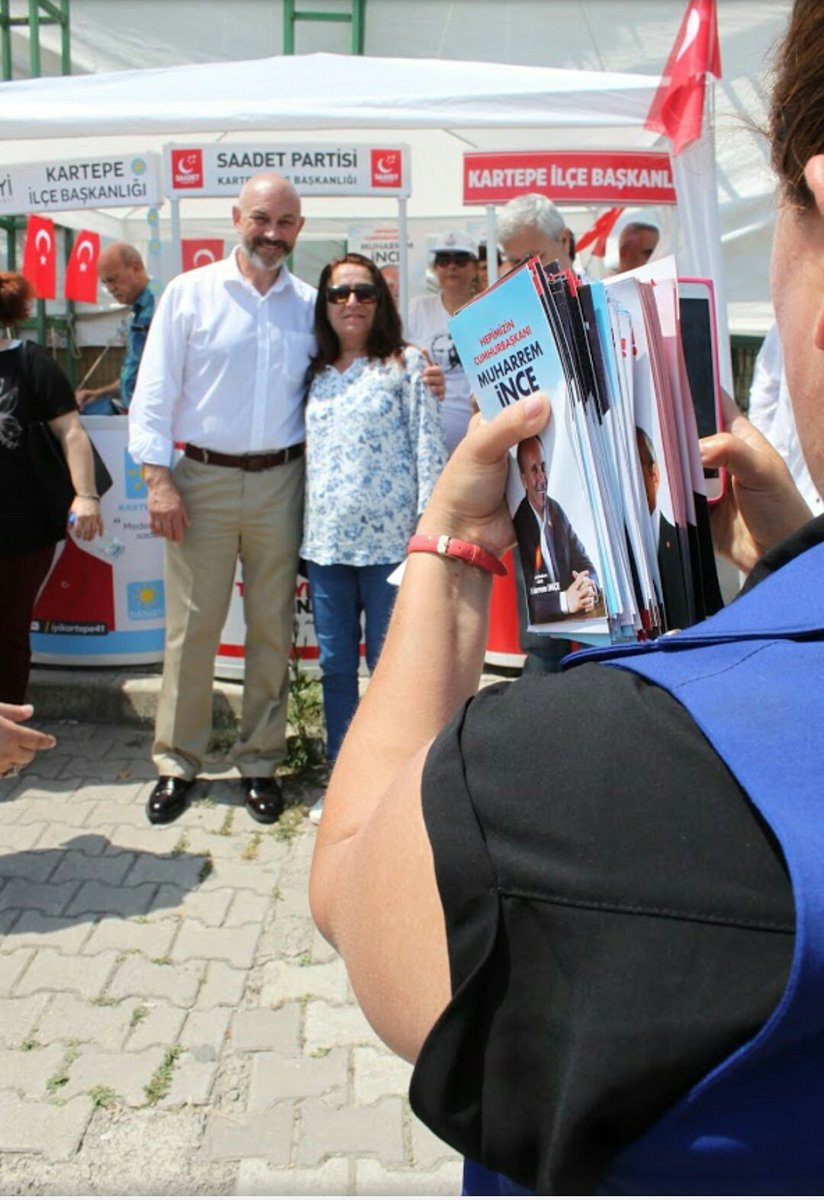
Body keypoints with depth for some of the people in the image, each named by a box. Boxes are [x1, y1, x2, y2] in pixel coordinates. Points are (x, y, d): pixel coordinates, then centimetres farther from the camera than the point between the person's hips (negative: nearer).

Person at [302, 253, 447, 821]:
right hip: (326, 539, 5)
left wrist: (428, 525, -12)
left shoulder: (406, 363, 2)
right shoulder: (317, 374, 16)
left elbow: (429, 444, -4)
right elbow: (309, 452, 18)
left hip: (389, 538, -5)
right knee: (335, 665, 10)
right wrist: (307, 528, 13)